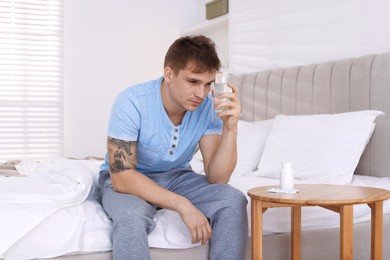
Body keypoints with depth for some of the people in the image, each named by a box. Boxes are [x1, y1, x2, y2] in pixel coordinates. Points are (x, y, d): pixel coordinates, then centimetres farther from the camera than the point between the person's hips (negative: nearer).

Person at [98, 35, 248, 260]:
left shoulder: (209, 107, -16)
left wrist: (230, 128, -31)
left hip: (176, 177, 4)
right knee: (132, 216, -37)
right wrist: (183, 206, -33)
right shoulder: (132, 102, -27)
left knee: (233, 201, -20)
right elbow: (122, 177, -28)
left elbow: (217, 178, -16)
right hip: (127, 179, -3)